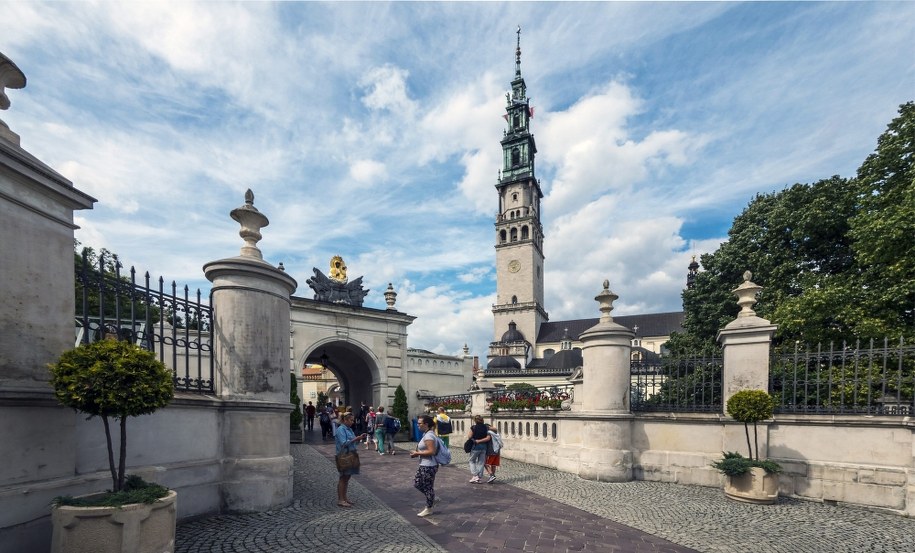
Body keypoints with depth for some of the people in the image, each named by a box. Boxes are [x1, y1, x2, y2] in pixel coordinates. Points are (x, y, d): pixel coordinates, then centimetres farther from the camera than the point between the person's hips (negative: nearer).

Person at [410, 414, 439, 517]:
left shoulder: (428, 436, -21)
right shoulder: (426, 434, 9)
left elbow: (431, 451, -27)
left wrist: (417, 453, -20)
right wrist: (417, 452, 6)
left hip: (429, 466, -10)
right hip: (424, 465, 10)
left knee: (428, 487, 5)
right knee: (417, 483, 17)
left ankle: (429, 509, 21)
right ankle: (432, 499, 30)